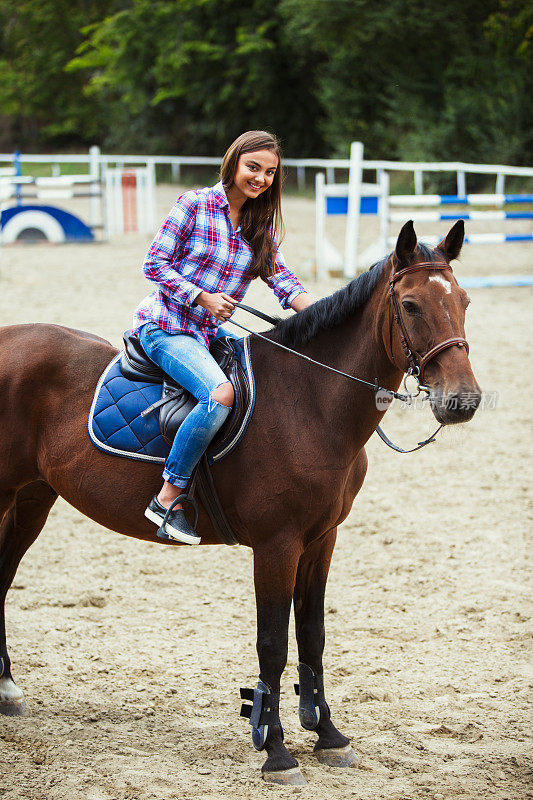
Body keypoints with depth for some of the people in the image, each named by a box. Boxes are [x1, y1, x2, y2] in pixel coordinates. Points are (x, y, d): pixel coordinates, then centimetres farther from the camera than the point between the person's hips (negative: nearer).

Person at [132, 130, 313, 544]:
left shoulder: (261, 226, 11)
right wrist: (203, 297, -18)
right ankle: (168, 497, -25)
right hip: (166, 327, -8)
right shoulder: (194, 205, -8)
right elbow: (155, 263, -8)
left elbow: (282, 280, 3)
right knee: (220, 393, -31)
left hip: (211, 331, 8)